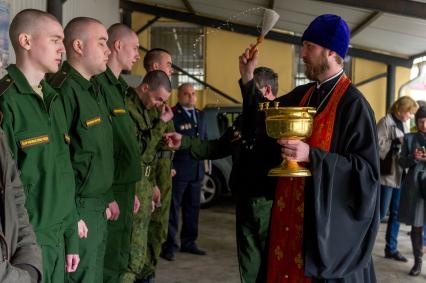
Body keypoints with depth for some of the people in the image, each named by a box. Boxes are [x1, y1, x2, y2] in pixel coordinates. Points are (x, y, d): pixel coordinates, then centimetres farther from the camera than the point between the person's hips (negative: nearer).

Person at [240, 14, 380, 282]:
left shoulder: (353, 104, -14)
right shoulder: (301, 94, 8)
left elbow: (368, 170, -17)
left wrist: (311, 156, -24)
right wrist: (248, 77, 11)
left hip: (327, 219, -7)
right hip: (291, 213, 7)